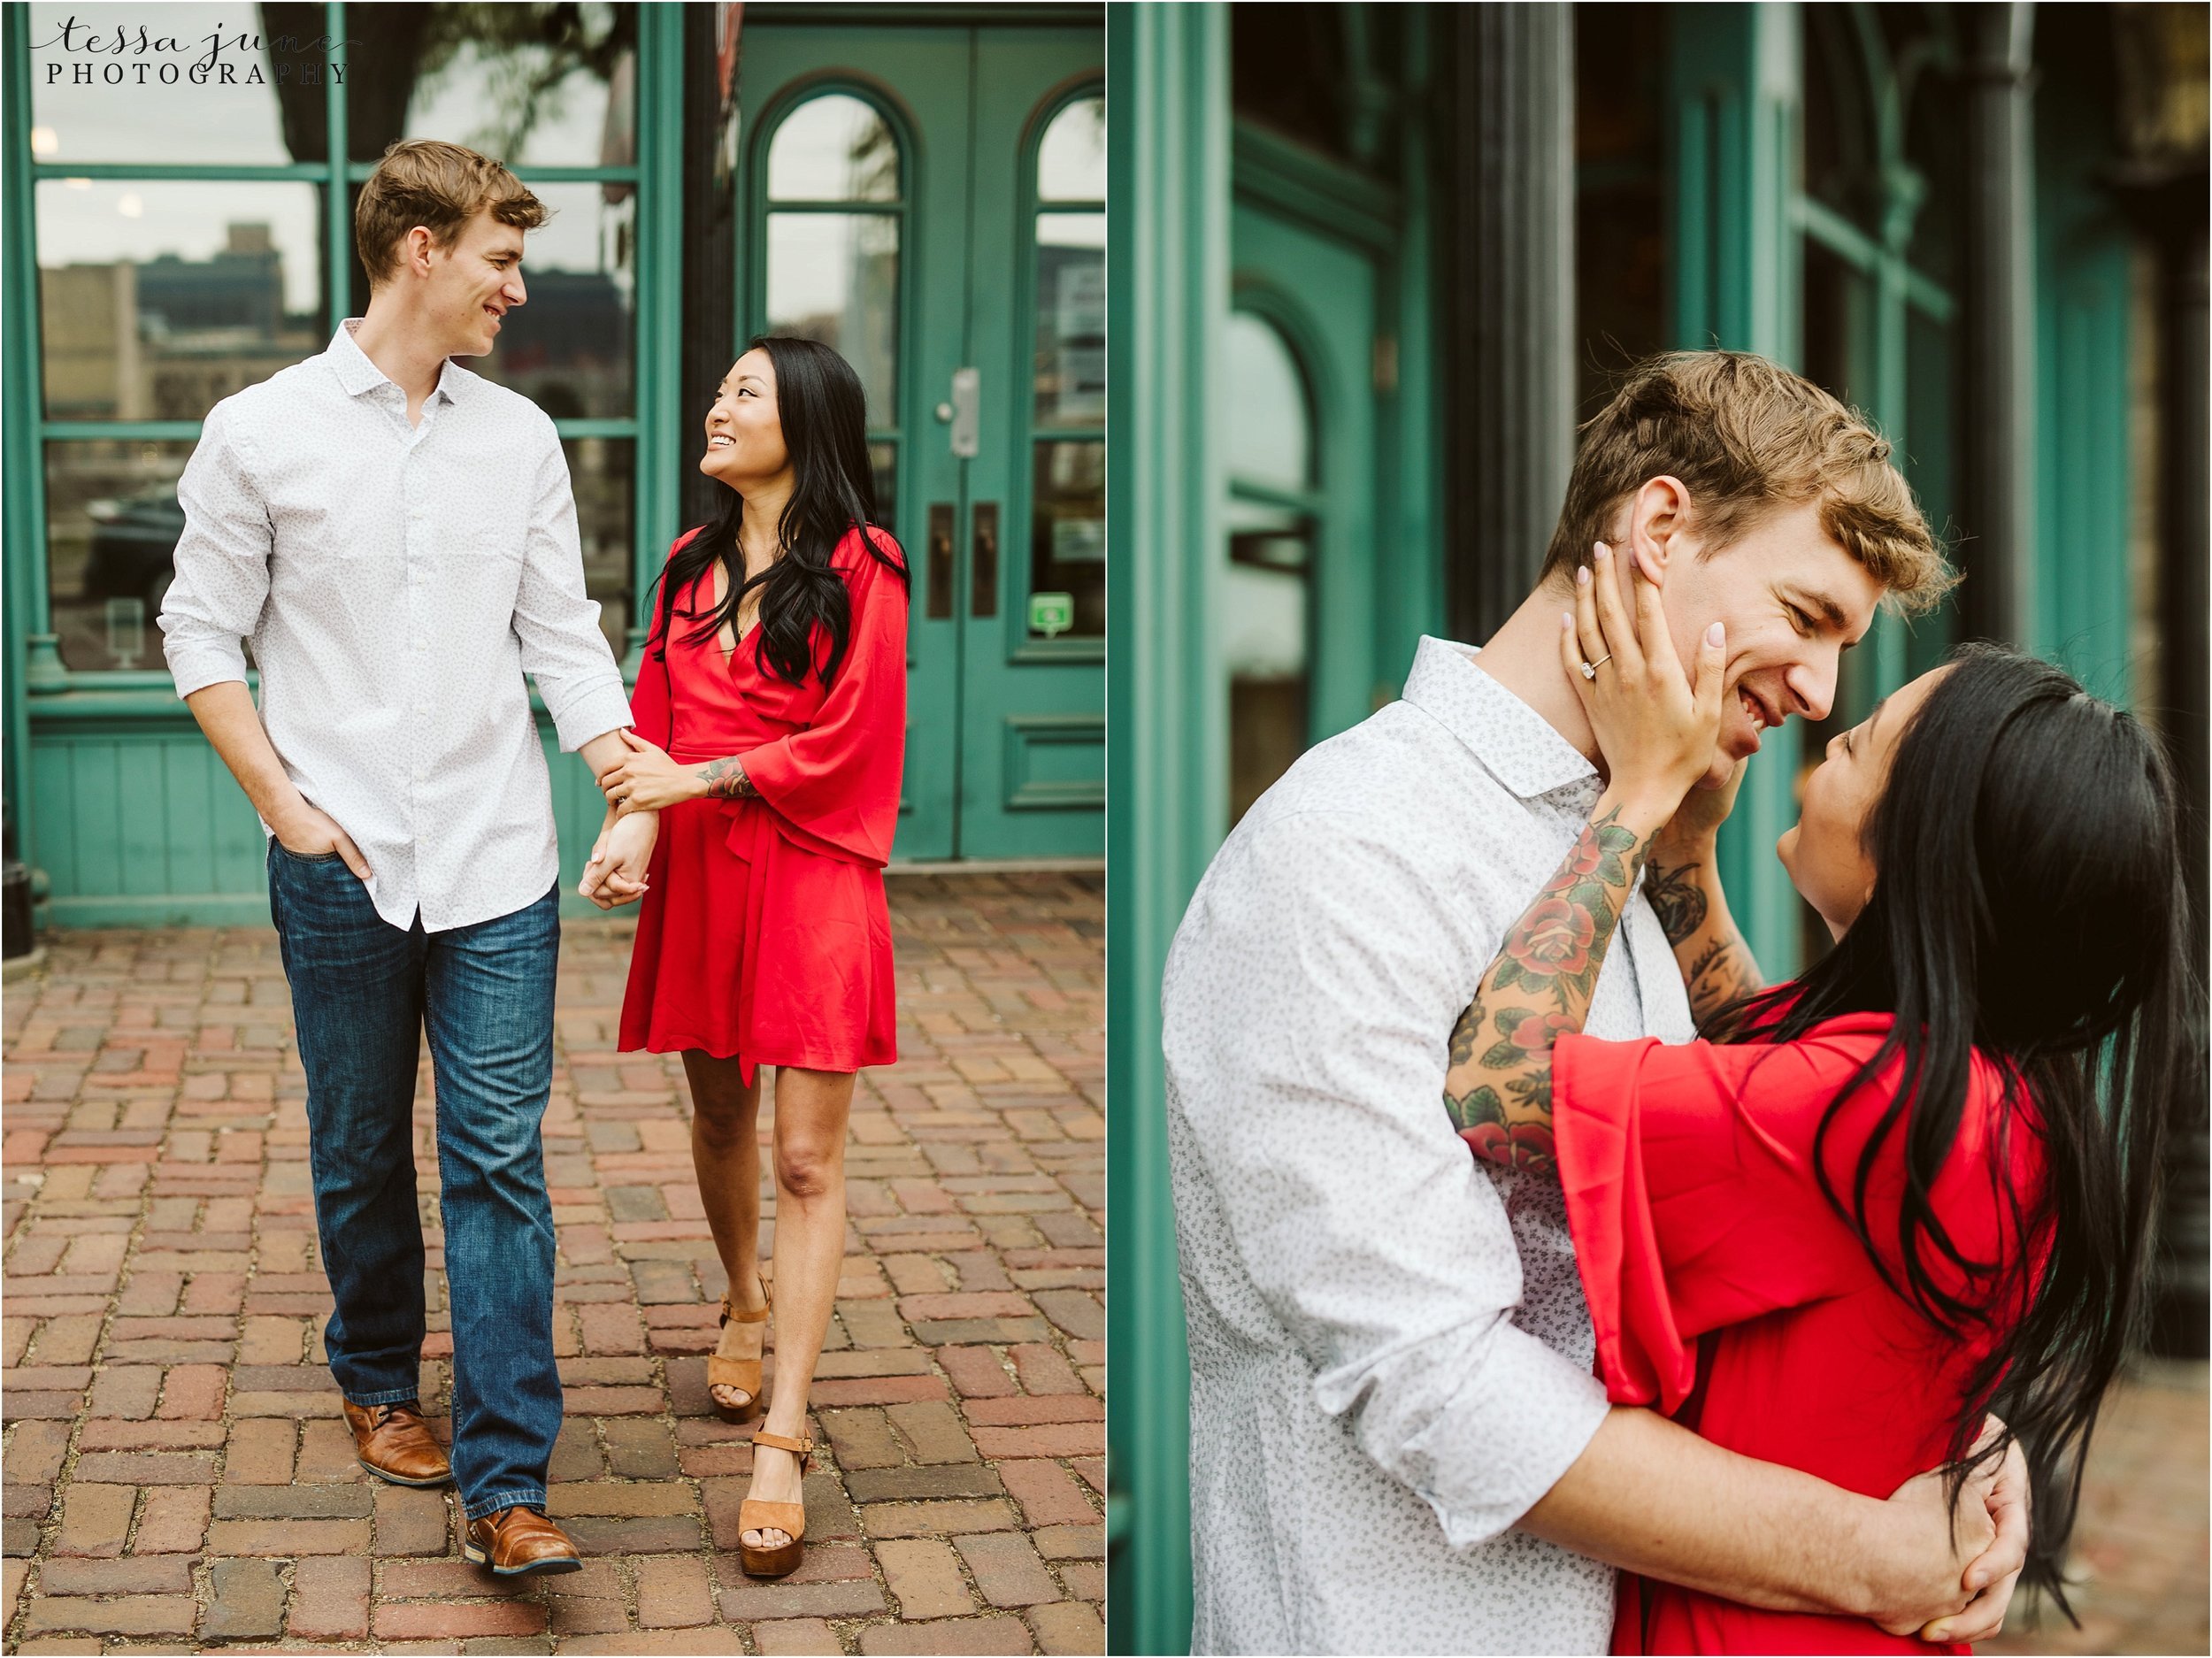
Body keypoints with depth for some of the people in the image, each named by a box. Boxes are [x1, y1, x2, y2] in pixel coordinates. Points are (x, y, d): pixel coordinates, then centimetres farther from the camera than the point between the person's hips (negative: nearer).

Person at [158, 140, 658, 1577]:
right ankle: (379, 1382, 35)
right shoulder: (262, 433, -1)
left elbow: (565, 637, 8)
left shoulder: (520, 438, 7)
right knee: (361, 1151, 12)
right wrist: (284, 802, -6)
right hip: (342, 864, -1)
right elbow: (202, 632, 2)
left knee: (500, 1160, -3)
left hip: (497, 861, 1)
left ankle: (506, 1485, -2)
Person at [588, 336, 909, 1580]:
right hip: (701, 876, 6)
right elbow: (660, 723, 11)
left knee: (809, 1161, -6)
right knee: (721, 1117, 18)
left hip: (811, 880, -5)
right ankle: (745, 1305, 44)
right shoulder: (692, 566, 12)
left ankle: (784, 1440, -4)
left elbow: (847, 743, -11)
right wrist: (638, 811, -8)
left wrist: (698, 777, -13)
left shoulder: (859, 565, -6)